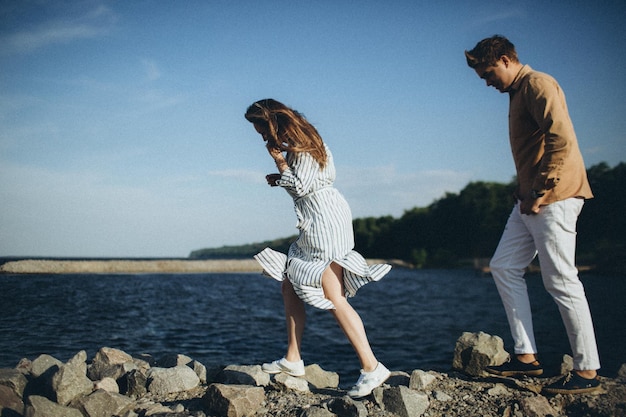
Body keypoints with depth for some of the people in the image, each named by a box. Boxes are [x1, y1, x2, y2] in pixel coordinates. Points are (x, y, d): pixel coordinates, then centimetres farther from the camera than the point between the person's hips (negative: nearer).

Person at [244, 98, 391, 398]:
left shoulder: (299, 144, -12)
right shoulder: (300, 141, 18)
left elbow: (301, 186, -17)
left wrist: (278, 161, -6)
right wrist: (280, 179, 11)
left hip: (324, 218, -11)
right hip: (314, 223, 11)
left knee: (334, 297, -13)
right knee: (289, 286, 12)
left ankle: (372, 367, -12)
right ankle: (293, 360, 16)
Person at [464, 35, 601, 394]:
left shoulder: (538, 85, -10)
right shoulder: (518, 93, 20)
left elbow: (562, 140, -22)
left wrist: (539, 193, -19)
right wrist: (526, 192, 12)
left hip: (553, 199, -11)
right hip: (530, 200, 11)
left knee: (561, 281, -7)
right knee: (504, 267, 8)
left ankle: (588, 372, 3)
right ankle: (527, 356, 11)